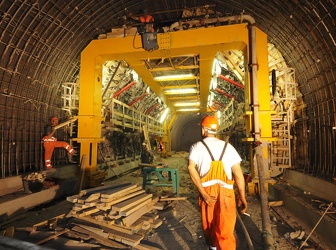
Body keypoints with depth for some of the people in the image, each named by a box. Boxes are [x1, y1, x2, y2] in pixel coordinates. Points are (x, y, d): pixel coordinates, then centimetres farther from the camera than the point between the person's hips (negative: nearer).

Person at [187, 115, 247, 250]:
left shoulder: (196, 146, 1)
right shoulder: (228, 147, 5)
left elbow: (191, 168, -16)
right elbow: (238, 173, 0)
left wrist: (203, 193, -14)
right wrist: (242, 197, 7)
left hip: (206, 192, 0)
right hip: (225, 193, 0)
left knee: (209, 226, 21)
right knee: (225, 231, 4)